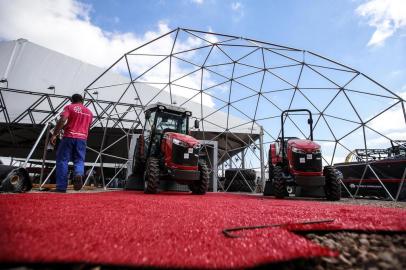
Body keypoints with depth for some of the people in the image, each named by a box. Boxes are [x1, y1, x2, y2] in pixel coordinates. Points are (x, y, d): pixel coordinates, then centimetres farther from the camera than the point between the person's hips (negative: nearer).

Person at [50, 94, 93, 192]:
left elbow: (62, 120, -10)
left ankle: (61, 187, 2)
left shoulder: (69, 107, 6)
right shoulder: (89, 112, 20)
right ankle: (79, 174, -25)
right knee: (79, 160, 7)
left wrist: (55, 134, -8)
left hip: (69, 137, -3)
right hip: (82, 138, 3)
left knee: (62, 160, 4)